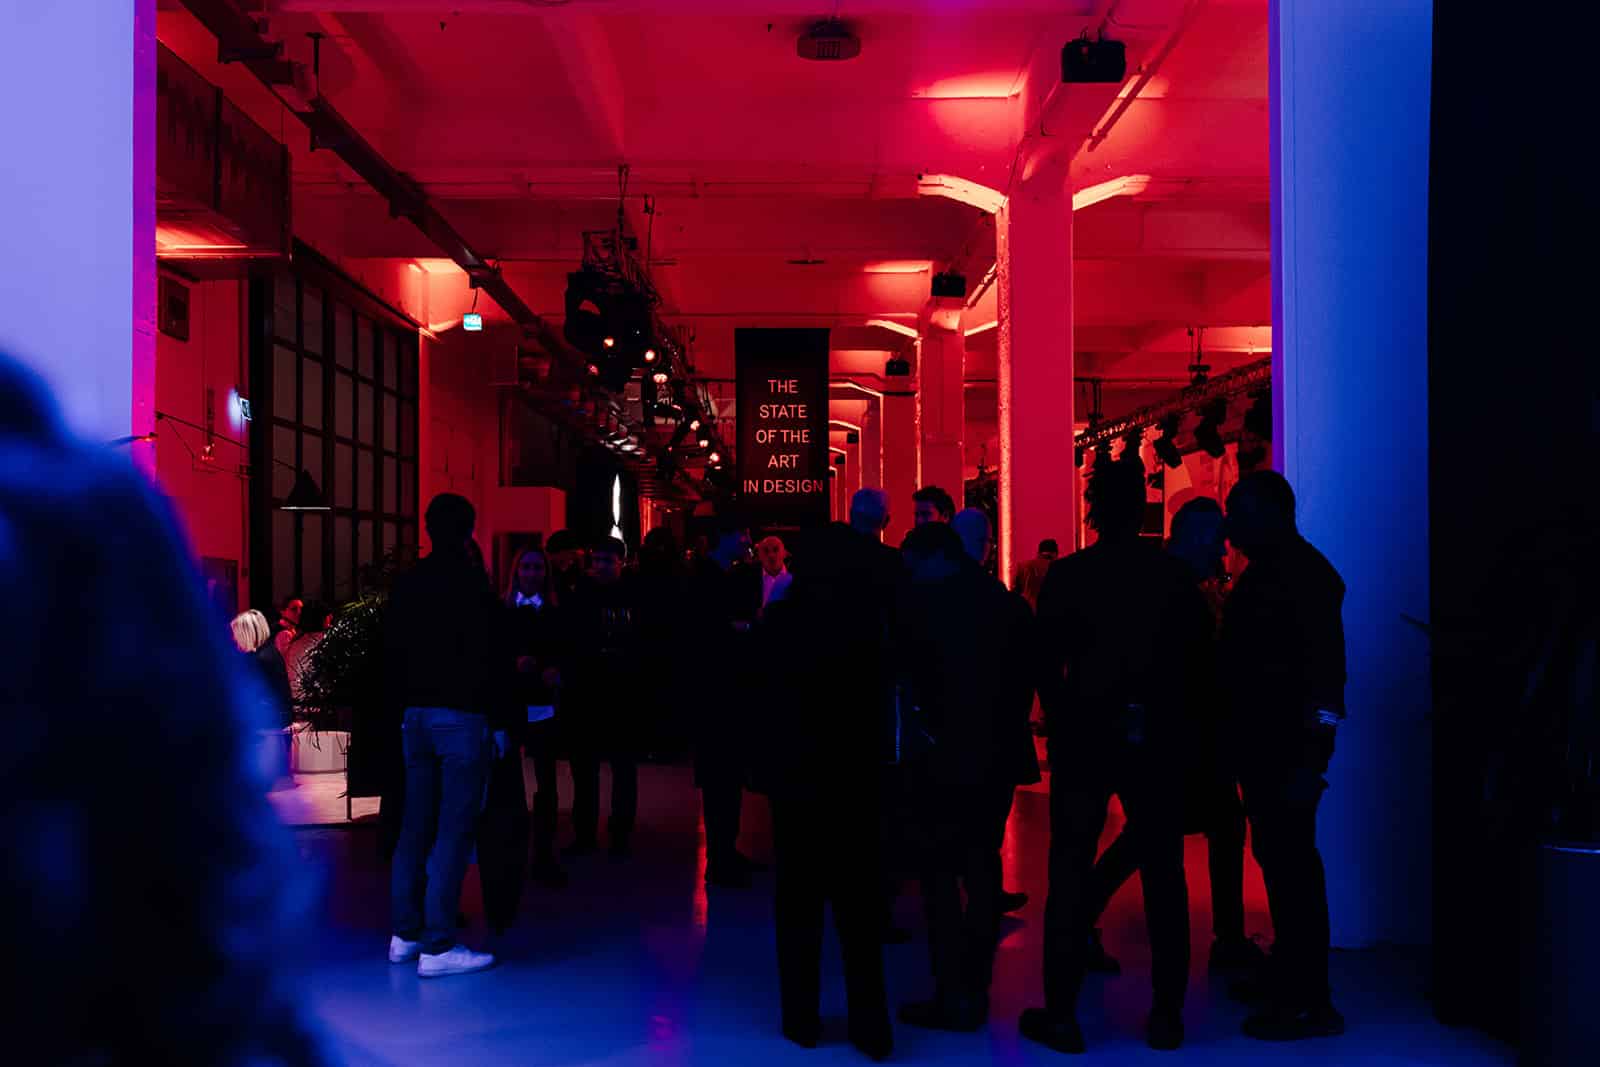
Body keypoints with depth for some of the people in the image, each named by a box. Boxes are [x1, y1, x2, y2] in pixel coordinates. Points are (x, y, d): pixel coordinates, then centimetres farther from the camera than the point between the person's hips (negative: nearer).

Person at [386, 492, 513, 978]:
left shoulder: (406, 583, 9)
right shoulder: (471, 582, -10)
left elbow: (392, 652, 14)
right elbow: (493, 658, -12)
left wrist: (400, 708, 20)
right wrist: (500, 722, -7)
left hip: (416, 716, 7)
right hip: (462, 717, -7)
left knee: (415, 827, 14)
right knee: (453, 832, -5)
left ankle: (405, 934, 21)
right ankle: (437, 946, -4)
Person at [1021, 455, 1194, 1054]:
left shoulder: (1066, 574, -7)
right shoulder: (1172, 574, -1)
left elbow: (1046, 663, -4)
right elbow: (1194, 656, 2)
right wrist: (1176, 722, 14)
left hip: (1084, 736, -2)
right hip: (1155, 737, 2)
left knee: (1071, 874, 4)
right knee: (1163, 876, 10)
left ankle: (1061, 1014, 7)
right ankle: (1167, 1014, 15)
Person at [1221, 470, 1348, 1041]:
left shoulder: (1304, 572, -14)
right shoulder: (1264, 572, 14)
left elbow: (1326, 667, -20)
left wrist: (1311, 759, -24)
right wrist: (1242, 744, 15)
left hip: (1289, 747, -9)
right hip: (1262, 743, 9)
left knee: (1290, 864, -5)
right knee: (1279, 860, 16)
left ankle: (1309, 1002, 4)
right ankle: (1289, 977, 28)